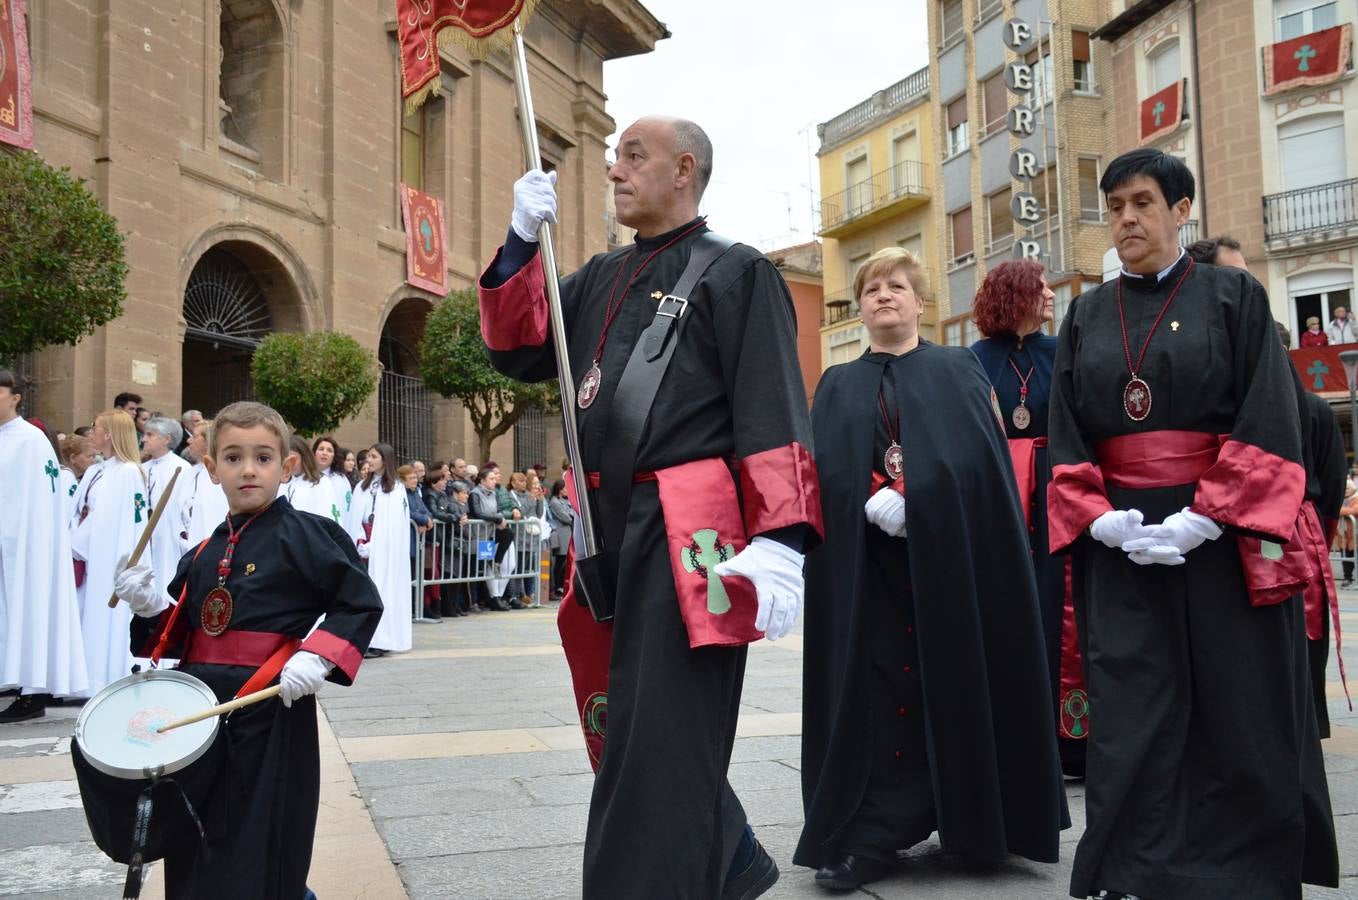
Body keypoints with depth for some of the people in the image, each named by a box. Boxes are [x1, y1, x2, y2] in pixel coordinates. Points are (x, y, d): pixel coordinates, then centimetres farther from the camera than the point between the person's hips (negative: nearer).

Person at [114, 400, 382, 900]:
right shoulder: (203, 555, 11)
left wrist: (318, 659, -22)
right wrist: (150, 604, -3)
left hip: (272, 712, -6)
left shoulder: (302, 535, -9)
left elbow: (361, 602, -10)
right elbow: (181, 633, 15)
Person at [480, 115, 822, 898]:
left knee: (661, 746, -3)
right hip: (610, 534, 8)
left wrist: (781, 542, -21)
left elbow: (774, 415, -11)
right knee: (628, 733, 17)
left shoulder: (737, 273, -3)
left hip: (688, 541, -8)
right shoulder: (600, 280, 18)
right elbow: (518, 348, 17)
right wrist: (524, 242, 5)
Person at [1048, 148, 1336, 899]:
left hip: (1220, 538, -2)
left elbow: (1268, 421, -6)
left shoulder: (1235, 298, 3)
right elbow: (1064, 436, 6)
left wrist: (1202, 519, -17)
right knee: (1132, 718, 1)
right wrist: (1100, 520, -10)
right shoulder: (1086, 317, 11)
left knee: (1236, 718, 5)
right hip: (1117, 544, 2)